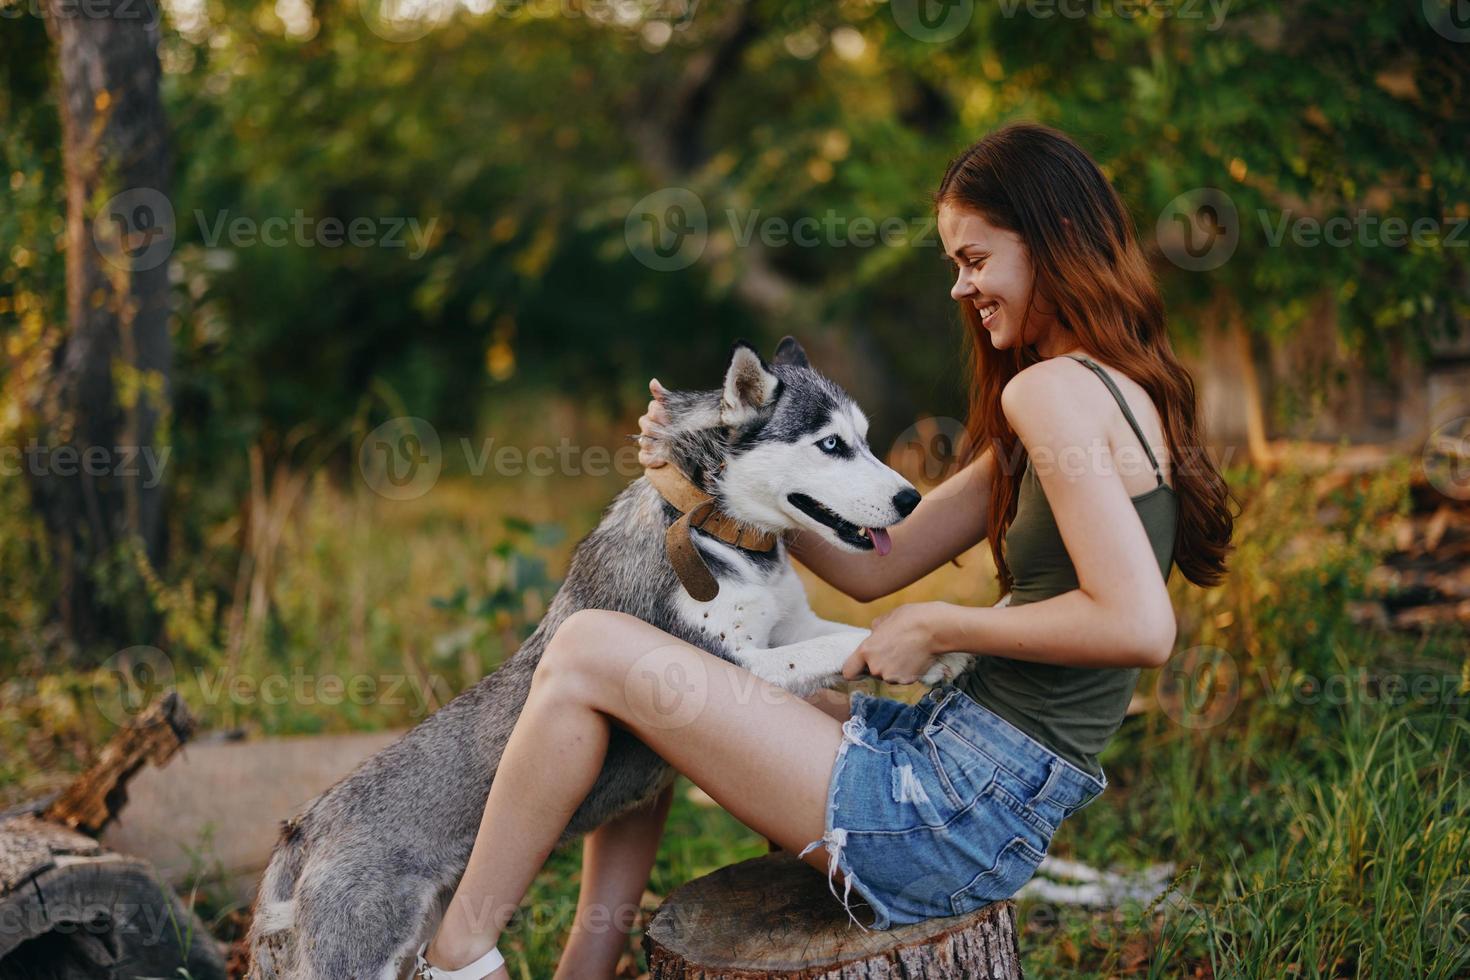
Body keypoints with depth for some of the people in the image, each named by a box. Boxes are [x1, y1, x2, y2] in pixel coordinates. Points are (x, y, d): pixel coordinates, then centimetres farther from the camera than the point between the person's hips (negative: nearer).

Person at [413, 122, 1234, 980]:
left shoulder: (1055, 390, -14)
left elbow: (1141, 626, -26)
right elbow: (875, 566, 14)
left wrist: (940, 626, -15)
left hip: (962, 811, -10)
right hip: (960, 756, 10)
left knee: (589, 652, -10)